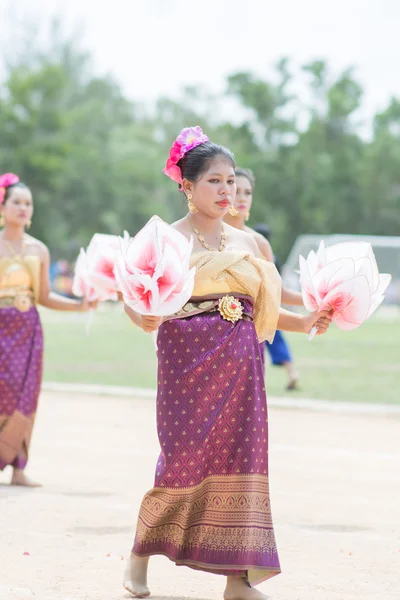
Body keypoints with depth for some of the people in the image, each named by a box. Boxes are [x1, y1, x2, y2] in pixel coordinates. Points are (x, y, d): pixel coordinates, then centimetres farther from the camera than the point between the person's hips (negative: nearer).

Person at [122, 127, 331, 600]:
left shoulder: (245, 242, 13)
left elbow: (261, 308, 15)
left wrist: (303, 323, 1)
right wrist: (144, 319, -30)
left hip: (240, 365, 5)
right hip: (189, 361, -5)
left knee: (240, 456, 0)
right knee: (184, 460, -6)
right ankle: (139, 560, 15)